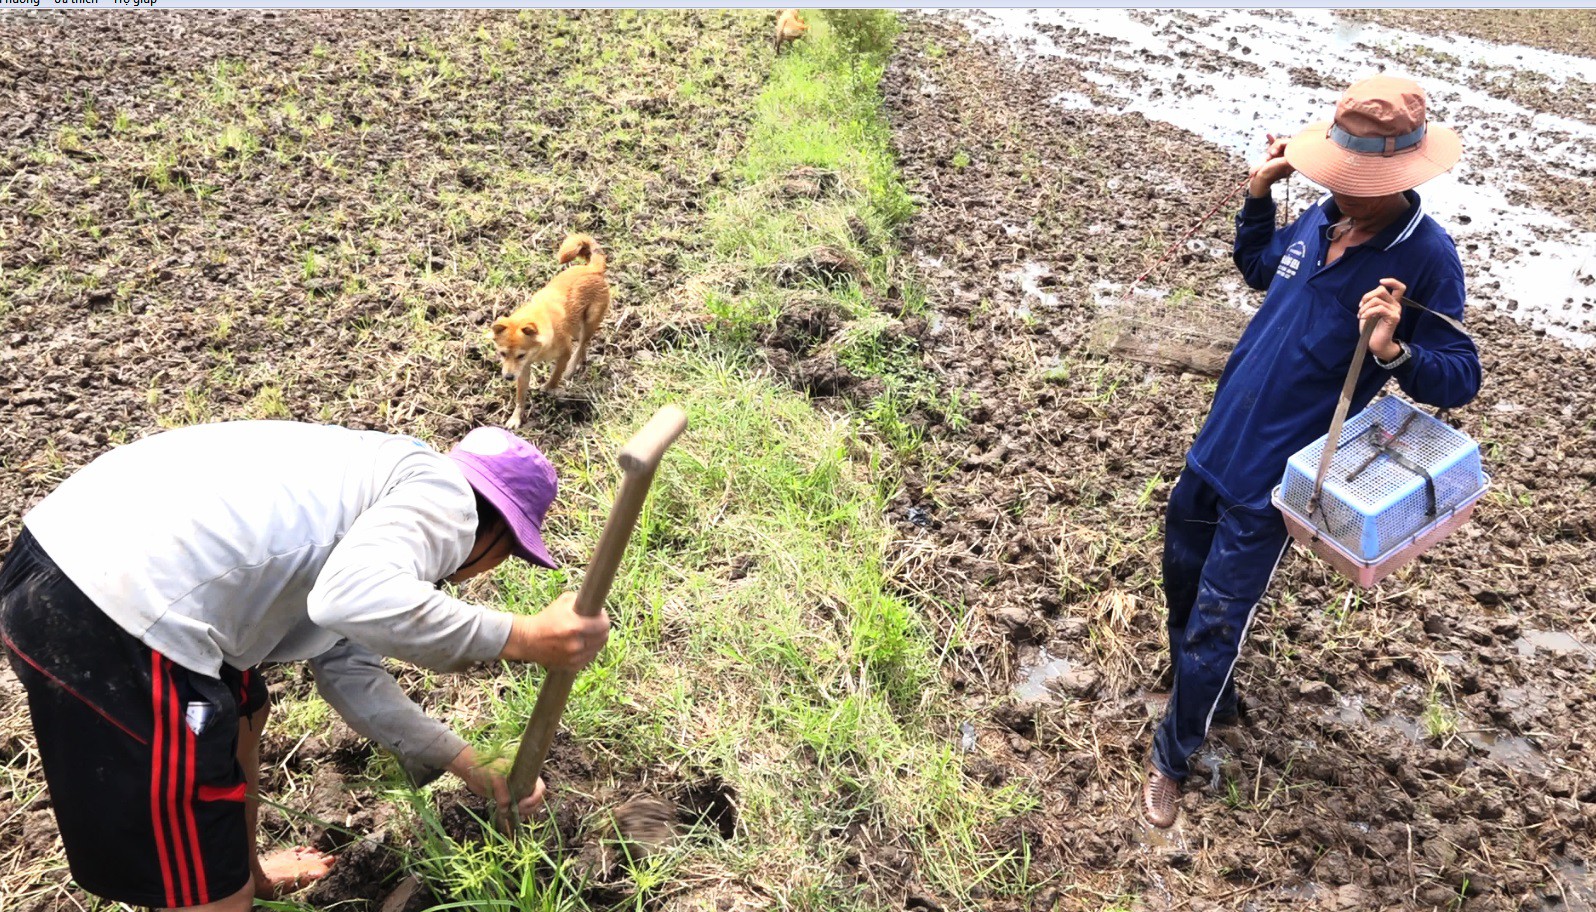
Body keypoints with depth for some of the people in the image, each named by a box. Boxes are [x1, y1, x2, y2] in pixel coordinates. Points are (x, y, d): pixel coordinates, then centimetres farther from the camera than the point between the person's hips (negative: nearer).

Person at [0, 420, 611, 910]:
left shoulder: (379, 491, 23)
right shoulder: (444, 495, -4)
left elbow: (346, 670, 24)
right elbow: (355, 600, -26)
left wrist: (469, 767, 27)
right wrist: (520, 638, -18)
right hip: (115, 627, -11)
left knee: (240, 719, 36)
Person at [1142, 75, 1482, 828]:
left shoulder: (1425, 258, -18)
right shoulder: (1322, 218, -2)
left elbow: (1460, 380, -14)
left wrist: (1394, 352, -34)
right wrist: (1258, 196, 2)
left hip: (1274, 475, -7)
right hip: (1219, 440, 7)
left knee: (1212, 625, 2)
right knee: (1183, 578, 23)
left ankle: (1172, 757, 26)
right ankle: (1211, 701, 49)